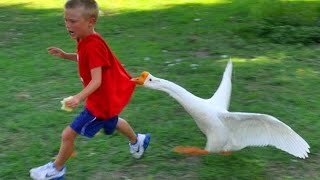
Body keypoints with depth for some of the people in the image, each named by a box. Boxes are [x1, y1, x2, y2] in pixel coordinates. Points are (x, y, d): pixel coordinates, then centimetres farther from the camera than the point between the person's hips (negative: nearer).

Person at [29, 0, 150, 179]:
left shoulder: (93, 46, -30)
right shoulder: (86, 40, -1)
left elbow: (96, 80, -34)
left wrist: (79, 97, -48)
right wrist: (65, 55, 6)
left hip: (102, 100, -10)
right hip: (110, 95, 10)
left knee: (68, 134, -6)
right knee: (112, 122, 37)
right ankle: (137, 141, 59)